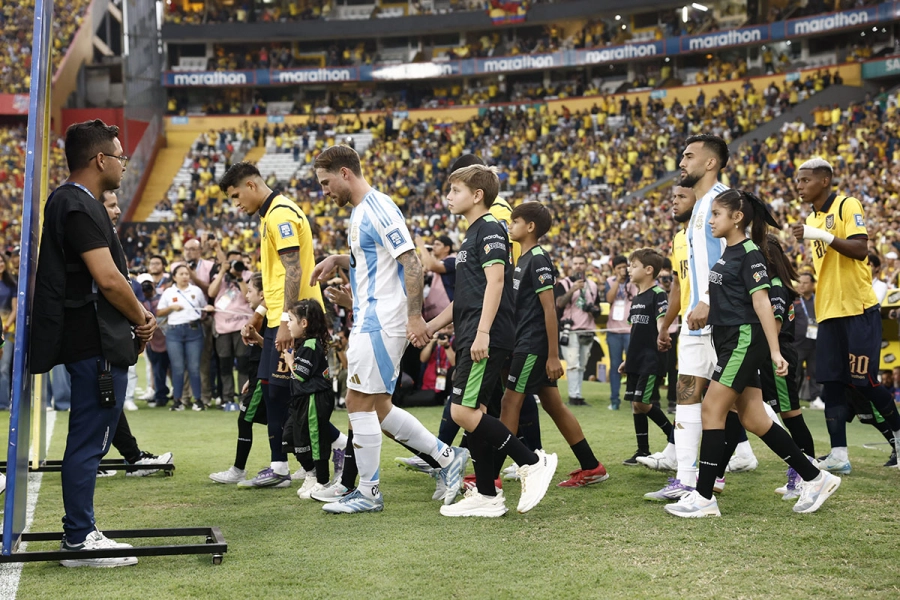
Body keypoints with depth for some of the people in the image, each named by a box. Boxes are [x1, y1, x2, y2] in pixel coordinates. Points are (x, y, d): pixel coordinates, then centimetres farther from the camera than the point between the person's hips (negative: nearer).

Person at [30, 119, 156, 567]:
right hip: (96, 345, -11)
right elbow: (108, 279, -22)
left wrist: (136, 317, 9)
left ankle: (79, 531, 24)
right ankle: (78, 541, 2)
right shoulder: (79, 206, -16)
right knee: (88, 441, -5)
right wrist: (141, 319, -6)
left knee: (89, 440, 16)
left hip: (95, 342, 11)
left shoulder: (71, 202, 17)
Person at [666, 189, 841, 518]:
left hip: (745, 340, -9)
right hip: (730, 341, 9)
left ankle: (704, 497, -4)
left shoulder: (749, 253, -11)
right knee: (753, 419, 8)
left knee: (712, 409, -9)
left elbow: (761, 302, -18)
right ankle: (815, 478, 17)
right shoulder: (728, 253, 15)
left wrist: (775, 351, -21)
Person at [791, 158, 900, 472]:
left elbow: (861, 249, -19)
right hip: (828, 313, 7)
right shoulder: (812, 219, 16)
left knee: (862, 381, -5)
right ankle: (838, 455, 2)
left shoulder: (847, 205, -8)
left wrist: (821, 235, -26)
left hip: (858, 310, -7)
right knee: (831, 384, 1)